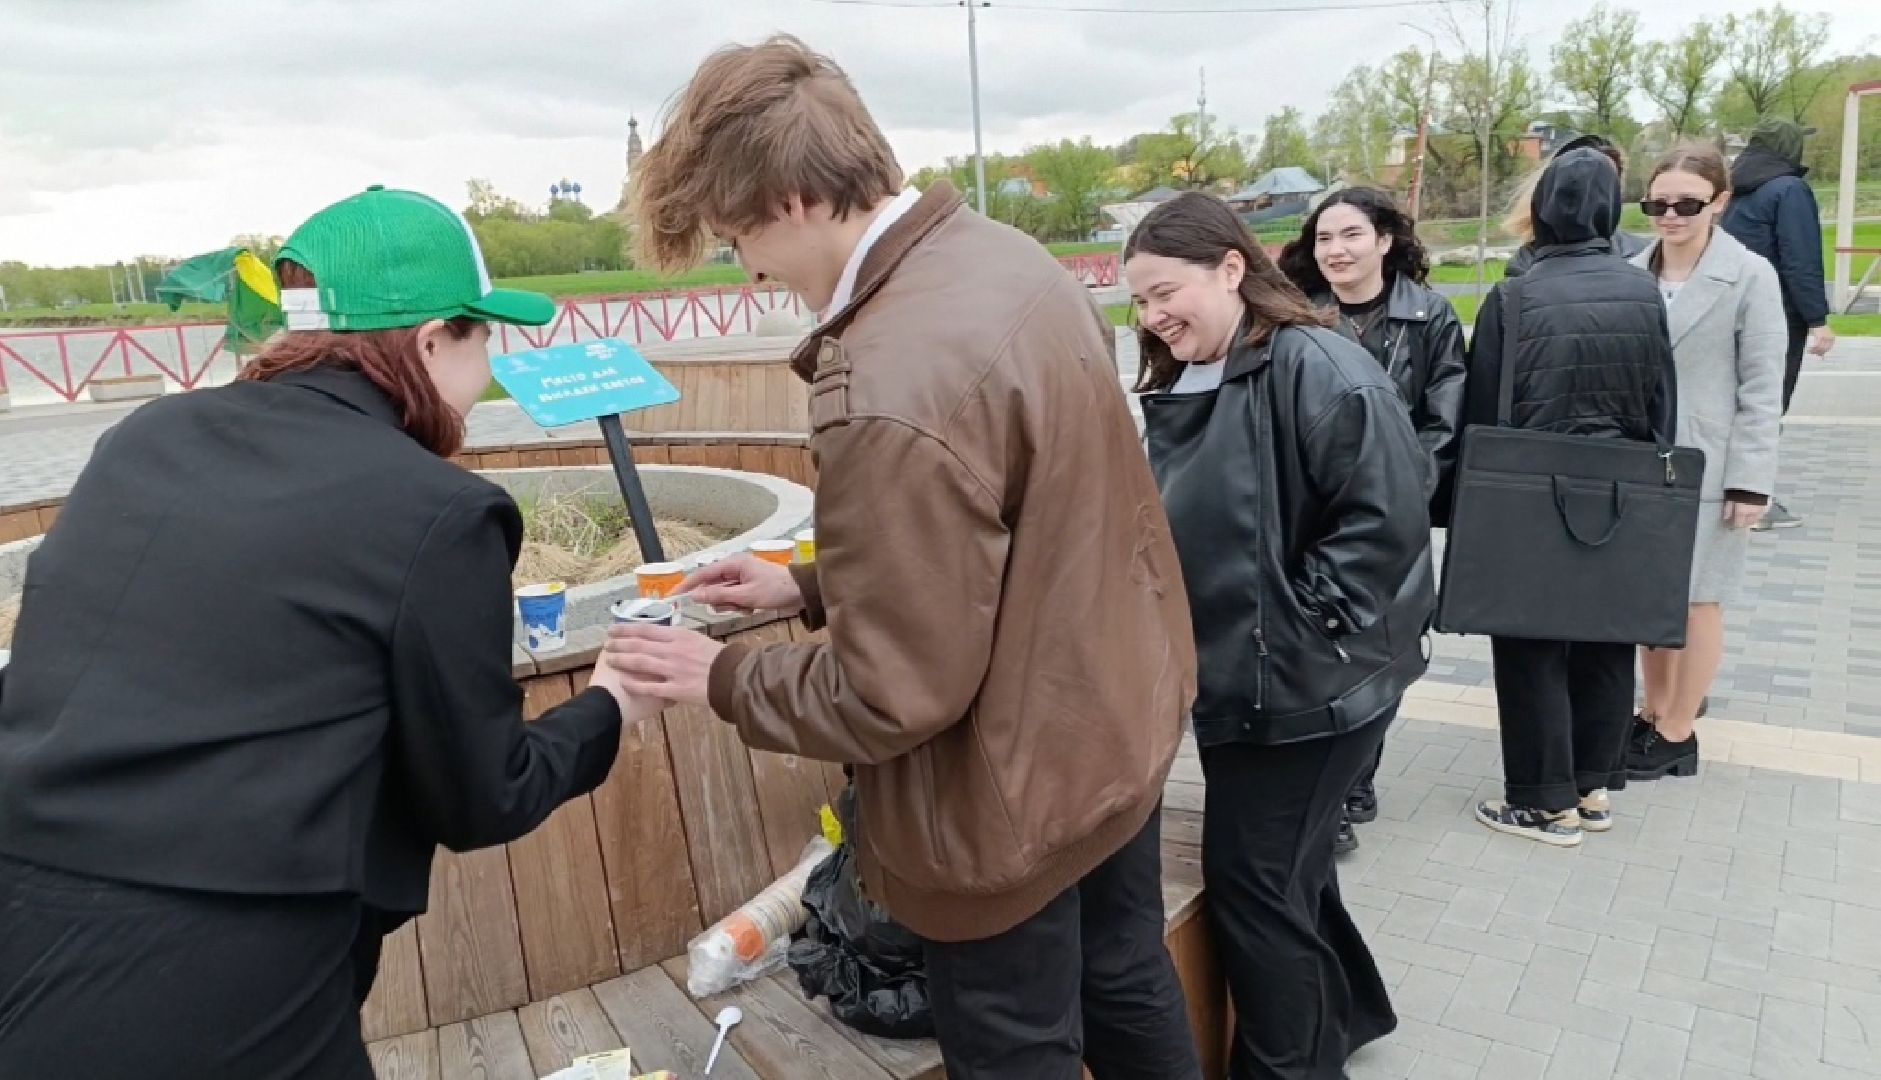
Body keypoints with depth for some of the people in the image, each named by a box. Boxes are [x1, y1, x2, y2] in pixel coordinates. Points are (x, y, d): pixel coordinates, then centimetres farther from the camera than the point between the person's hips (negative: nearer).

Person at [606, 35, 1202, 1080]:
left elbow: (889, 694, -26)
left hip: (1012, 796, -8)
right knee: (1128, 989, 29)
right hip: (1122, 717, 9)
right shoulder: (1010, 257, -3)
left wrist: (721, 677, -9)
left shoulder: (885, 393, -33)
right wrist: (811, 583, 6)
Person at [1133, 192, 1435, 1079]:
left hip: (1306, 684, -8)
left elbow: (1385, 514, -23)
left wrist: (1302, 627, -20)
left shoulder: (1316, 369, -18)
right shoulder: (1181, 389, 8)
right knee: (1284, 866, 22)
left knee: (1251, 879, 3)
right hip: (1234, 676, 8)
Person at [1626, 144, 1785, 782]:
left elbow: (1762, 389, -8)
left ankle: (1677, 735, 16)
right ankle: (1654, 716, 26)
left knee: (1697, 600, 5)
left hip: (1707, 467, -4)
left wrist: (1750, 482, -12)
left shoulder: (1750, 277, -7)